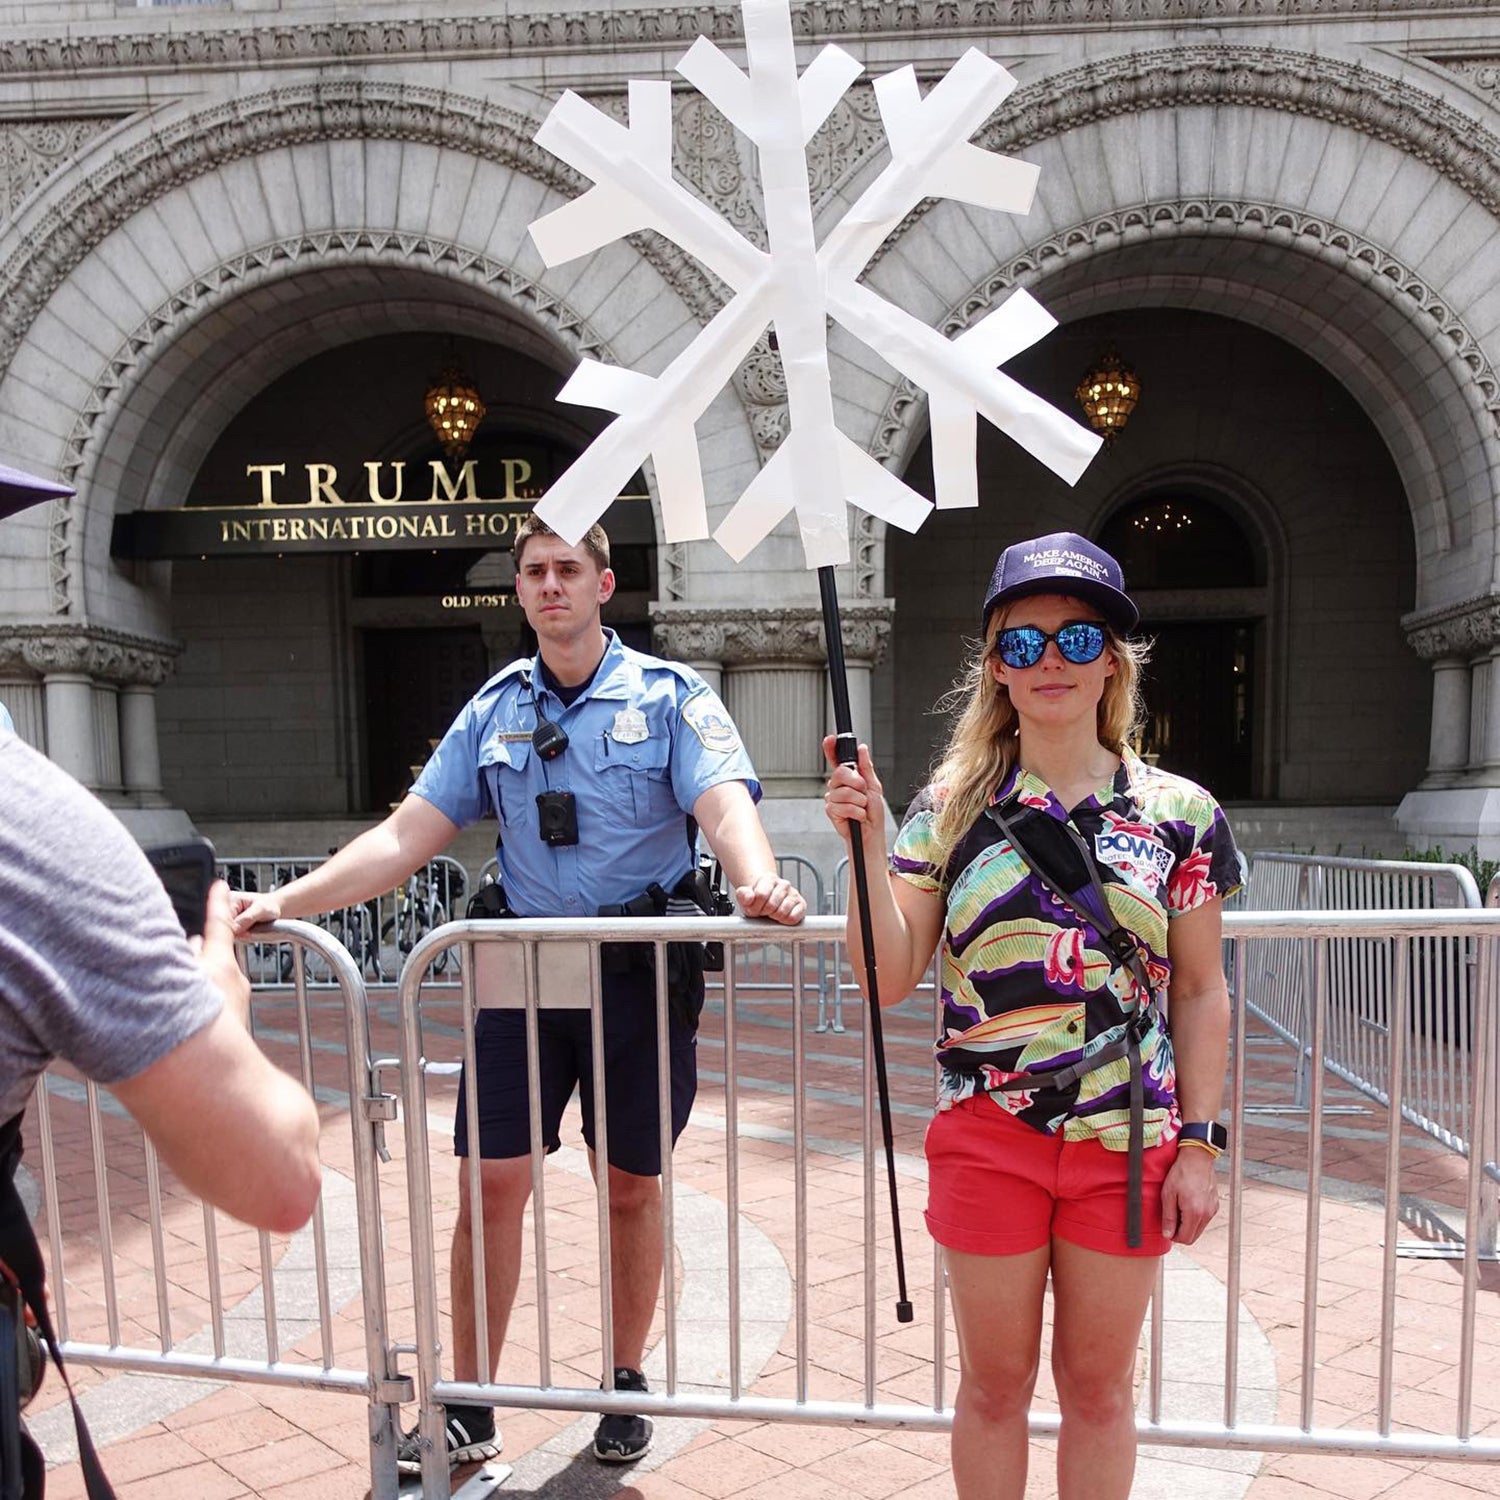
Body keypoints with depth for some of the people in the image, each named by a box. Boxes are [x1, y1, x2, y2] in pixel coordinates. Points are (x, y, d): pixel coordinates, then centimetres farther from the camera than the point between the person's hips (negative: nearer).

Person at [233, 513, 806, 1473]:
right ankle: (468, 1412, 20)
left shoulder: (670, 697, -3)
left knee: (632, 1185, 10)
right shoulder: (494, 710, 8)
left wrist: (760, 885, -40)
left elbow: (726, 807, -18)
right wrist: (284, 902, -7)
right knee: (492, 1180, 2)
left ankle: (625, 1387, 31)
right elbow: (409, 836, 4)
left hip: (642, 970, -2)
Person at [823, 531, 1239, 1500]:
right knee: (994, 1382, 15)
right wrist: (868, 846, -17)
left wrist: (1198, 1142, 0)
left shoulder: (1179, 813, -2)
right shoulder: (953, 808, -3)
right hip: (986, 1137, 0)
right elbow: (889, 979, -6)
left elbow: (1199, 992, 3)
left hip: (1127, 1142, 0)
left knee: (1098, 1384, 16)